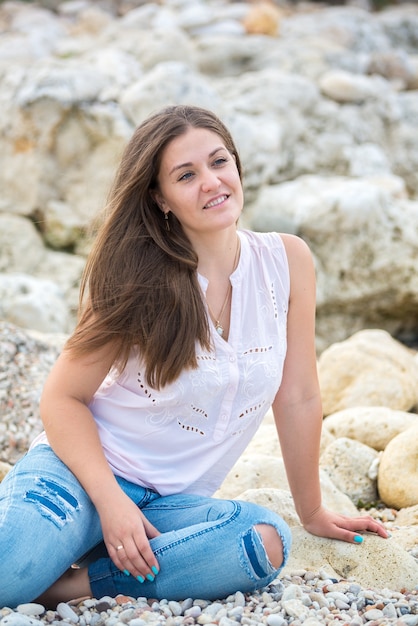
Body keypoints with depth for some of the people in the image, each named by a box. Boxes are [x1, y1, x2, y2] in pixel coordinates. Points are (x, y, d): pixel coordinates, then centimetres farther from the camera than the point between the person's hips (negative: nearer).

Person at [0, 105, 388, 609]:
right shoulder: (139, 282, -10)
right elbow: (62, 398, -7)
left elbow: (298, 398, 4)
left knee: (267, 542, -31)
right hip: (87, 469, -4)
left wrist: (312, 513, 10)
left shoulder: (287, 260, -4)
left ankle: (66, 585, -19)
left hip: (177, 500, 4)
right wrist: (111, 501, -21)